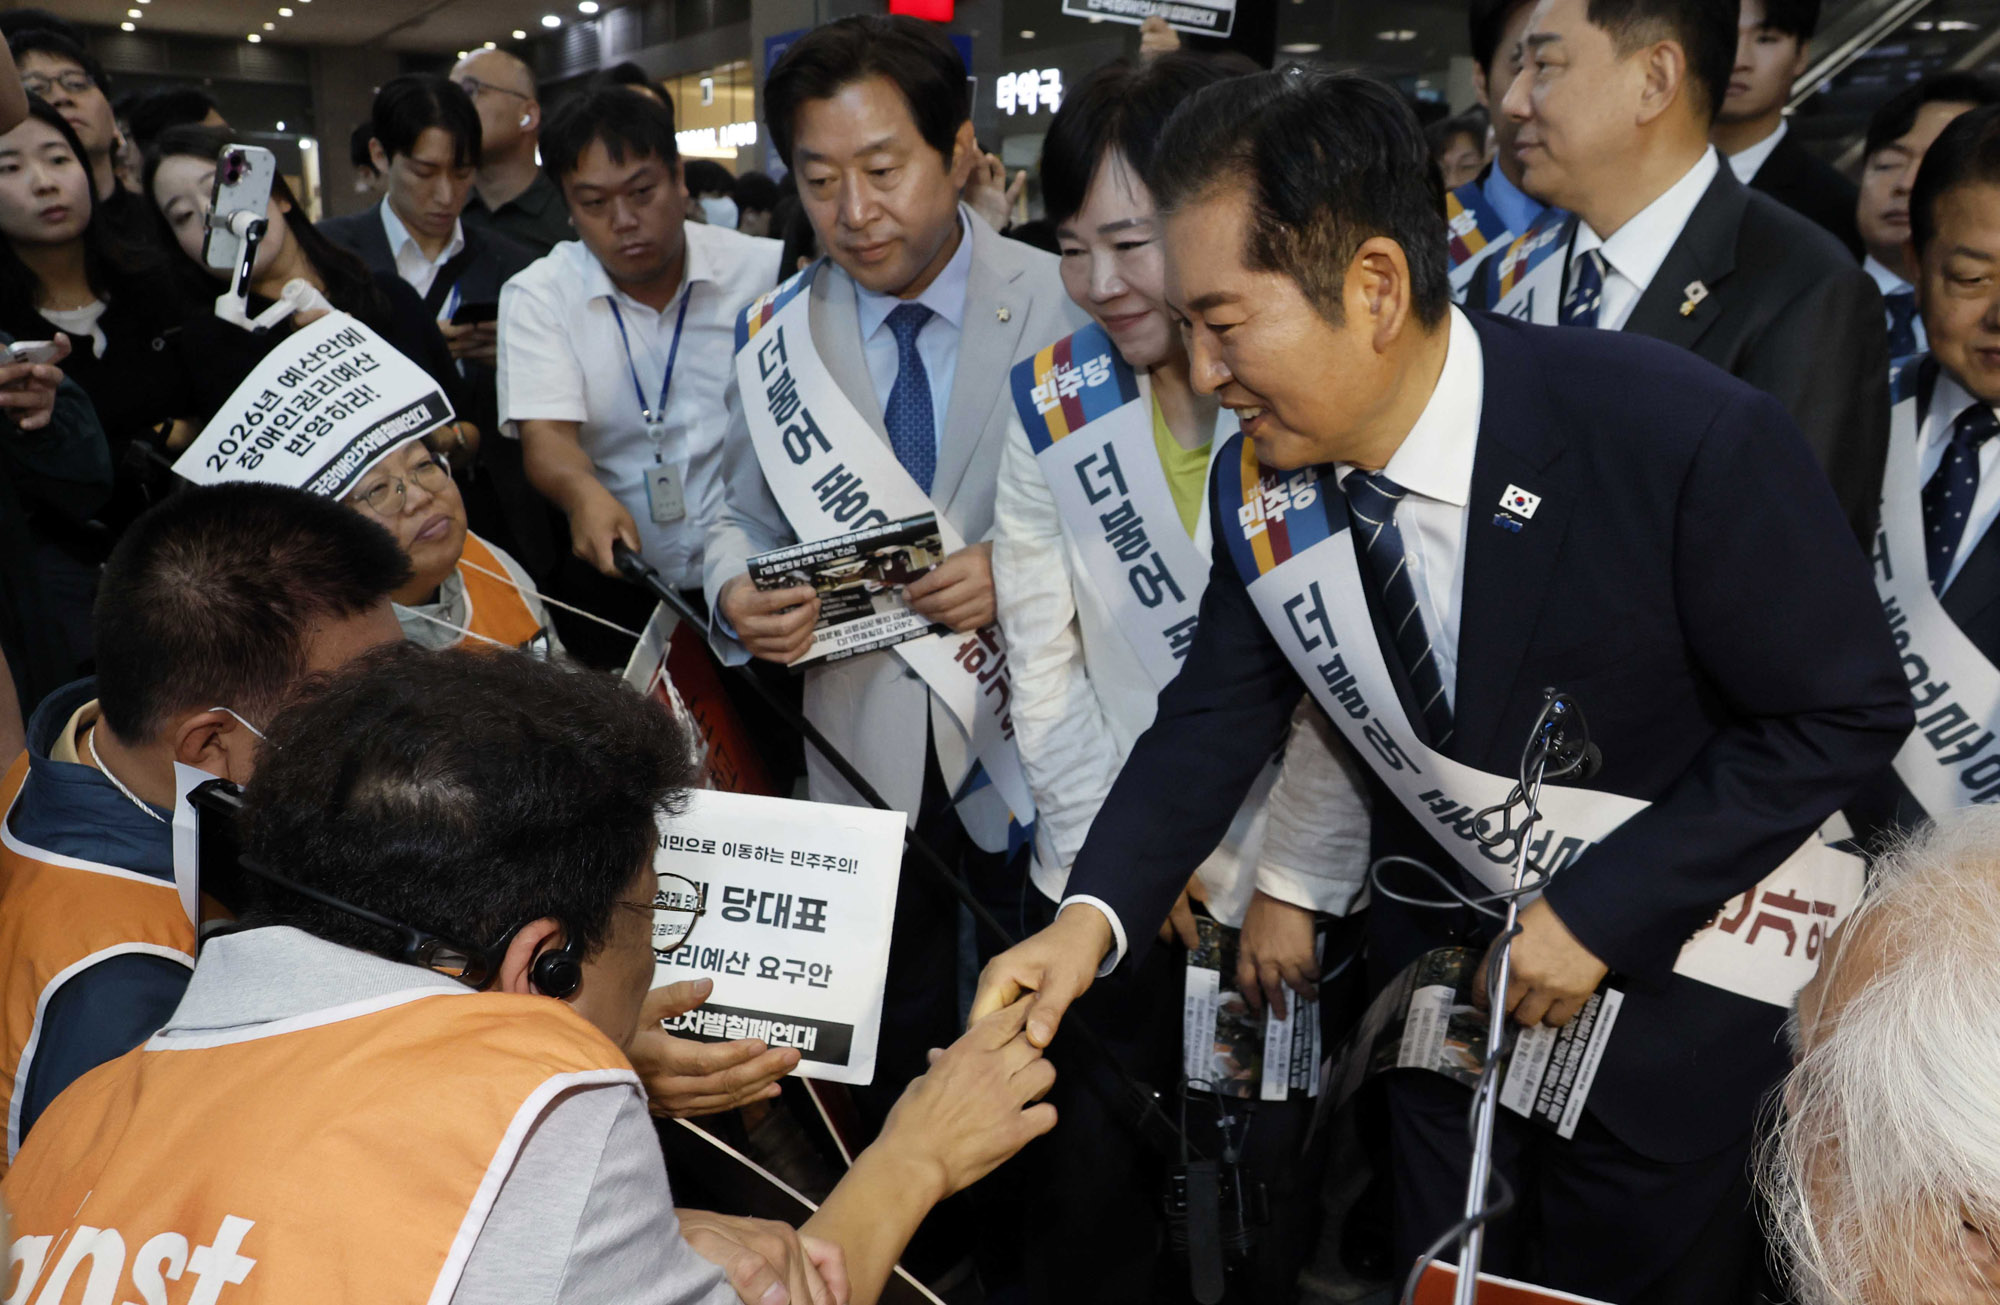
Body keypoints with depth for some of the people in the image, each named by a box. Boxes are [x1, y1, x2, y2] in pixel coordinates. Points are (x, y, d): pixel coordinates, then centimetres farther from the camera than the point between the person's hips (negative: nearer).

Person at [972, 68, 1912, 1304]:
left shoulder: (1691, 439, -30)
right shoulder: (1260, 485, -14)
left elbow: (1848, 709, -19)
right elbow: (1220, 714, -4)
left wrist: (1602, 909, -22)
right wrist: (1096, 914, -19)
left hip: (1689, 964, -3)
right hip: (1452, 967, 4)